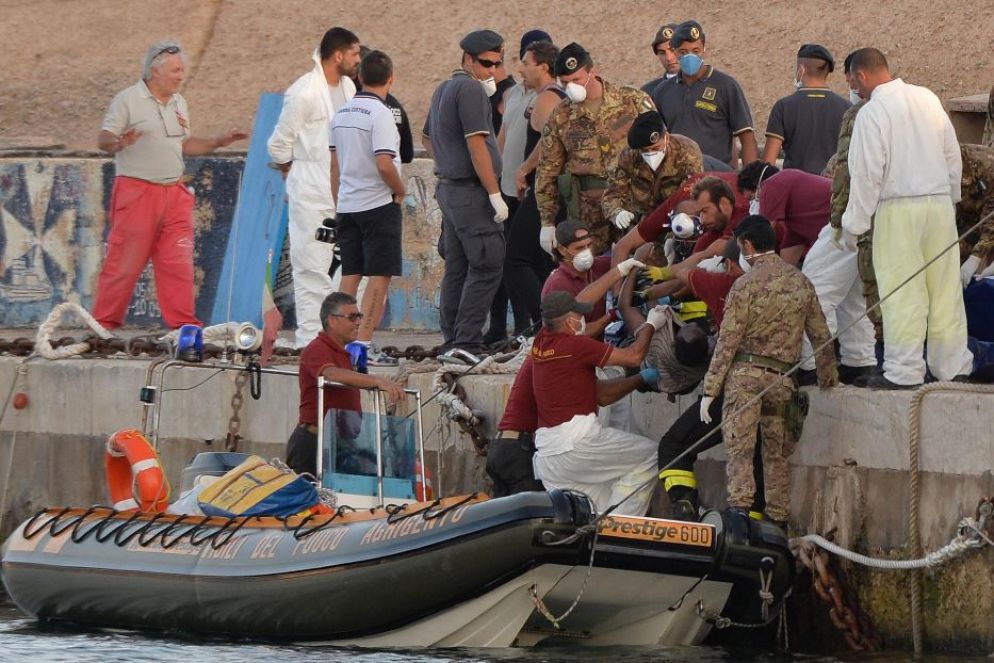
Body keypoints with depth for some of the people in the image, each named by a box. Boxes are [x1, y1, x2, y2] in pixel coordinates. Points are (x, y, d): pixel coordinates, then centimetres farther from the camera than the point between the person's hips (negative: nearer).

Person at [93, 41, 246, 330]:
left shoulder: (178, 103, 16)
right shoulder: (128, 100, -6)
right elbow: (103, 140, -9)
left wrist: (218, 142, 15)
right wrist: (120, 142, -31)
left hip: (174, 193, 6)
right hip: (136, 191, -6)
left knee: (179, 261, 3)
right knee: (124, 262, -4)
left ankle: (184, 321, 6)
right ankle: (105, 321, 3)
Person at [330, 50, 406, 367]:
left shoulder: (342, 113, 10)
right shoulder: (379, 113, -14)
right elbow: (384, 164, -22)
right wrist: (400, 191, -6)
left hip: (347, 205, 8)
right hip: (378, 204, -8)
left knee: (350, 275, 12)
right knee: (379, 276, -5)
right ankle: (364, 343, -12)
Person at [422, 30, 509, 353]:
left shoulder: (444, 89, 18)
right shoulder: (470, 89, -13)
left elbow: (427, 138, 31)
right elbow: (476, 145, -19)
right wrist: (495, 194, -17)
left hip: (448, 189, 10)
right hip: (471, 192, -10)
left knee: (457, 267, 12)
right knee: (486, 266, -9)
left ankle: (452, 340, 13)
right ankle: (467, 343, -14)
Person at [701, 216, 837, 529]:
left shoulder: (746, 284, -5)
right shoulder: (801, 282, 10)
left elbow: (728, 342, -7)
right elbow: (821, 337, 12)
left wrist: (710, 390, -5)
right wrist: (828, 380, 23)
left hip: (745, 373, -4)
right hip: (783, 378, 4)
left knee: (739, 448, -8)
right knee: (777, 451, 12)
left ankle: (739, 508, -23)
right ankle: (779, 518, 10)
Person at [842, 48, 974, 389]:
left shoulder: (871, 113, -9)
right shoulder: (928, 99, 9)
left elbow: (866, 173, -11)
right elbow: (953, 155, 14)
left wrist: (853, 224, -4)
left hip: (899, 208, -6)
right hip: (940, 202, 6)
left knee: (902, 293, -3)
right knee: (945, 288, 9)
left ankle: (904, 371, -4)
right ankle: (953, 365, 13)